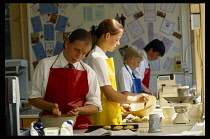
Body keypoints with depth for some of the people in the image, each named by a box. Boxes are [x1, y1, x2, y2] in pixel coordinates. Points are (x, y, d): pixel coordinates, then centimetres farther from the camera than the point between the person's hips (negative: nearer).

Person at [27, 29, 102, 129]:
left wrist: (79, 110, -9)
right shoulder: (45, 65, 6)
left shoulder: (89, 72, 10)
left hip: (80, 126, 2)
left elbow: (95, 106, 11)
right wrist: (51, 106, -11)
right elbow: (33, 97, 7)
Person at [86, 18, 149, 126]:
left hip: (110, 115, 9)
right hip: (103, 117, -9)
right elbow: (110, 94, -16)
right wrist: (135, 99, -5)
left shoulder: (101, 56, 15)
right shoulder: (97, 58, -14)